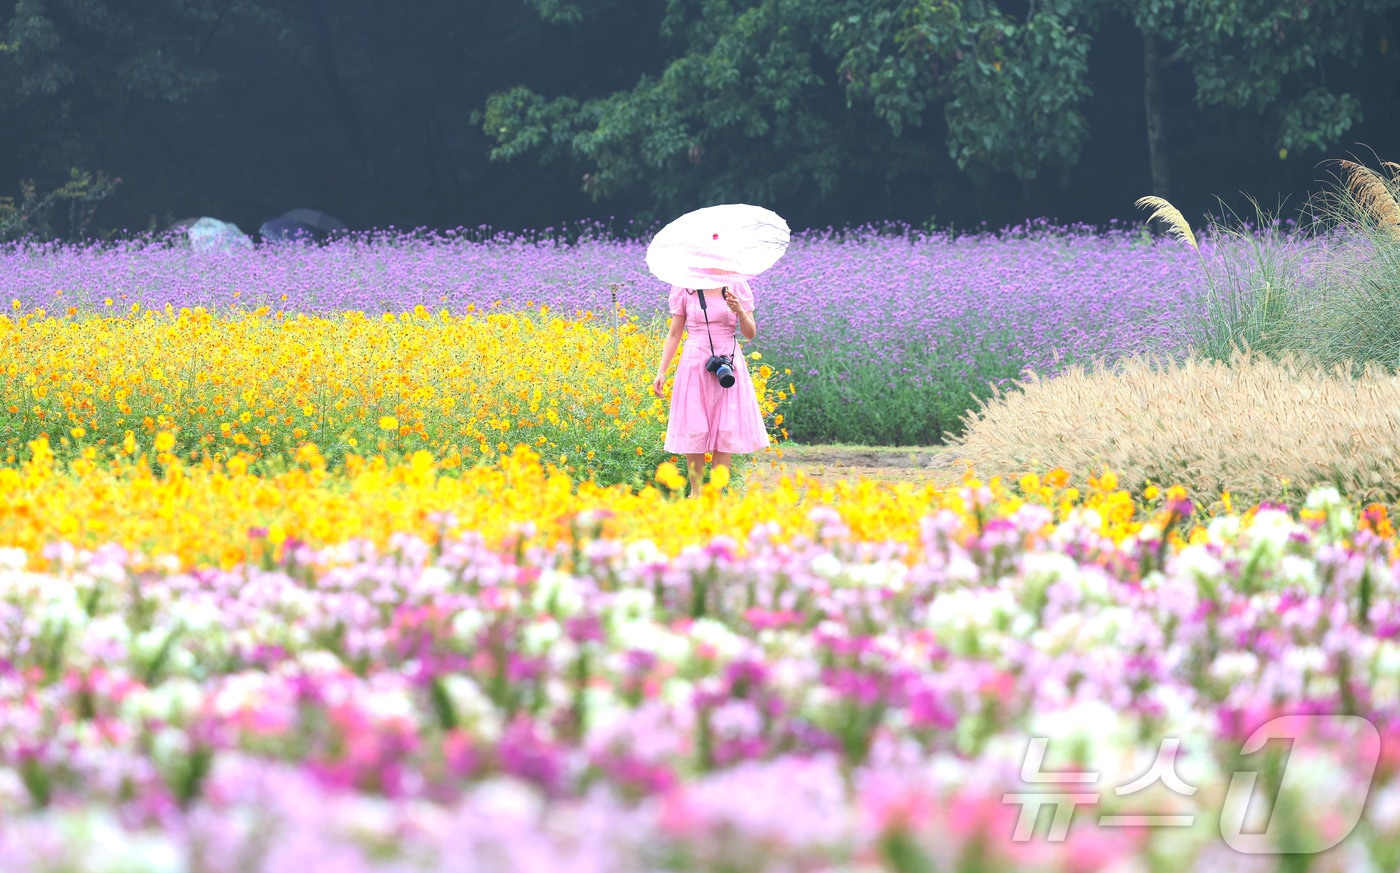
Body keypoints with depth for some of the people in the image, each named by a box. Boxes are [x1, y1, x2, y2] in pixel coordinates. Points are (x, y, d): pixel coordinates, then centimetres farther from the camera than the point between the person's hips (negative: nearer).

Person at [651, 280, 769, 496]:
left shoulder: (737, 286, 2)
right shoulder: (684, 288, 2)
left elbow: (750, 333, 3)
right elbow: (674, 334, 5)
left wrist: (740, 311, -17)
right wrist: (661, 371, 0)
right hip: (695, 364, 0)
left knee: (725, 431, -3)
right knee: (694, 431, -3)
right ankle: (695, 492, 6)